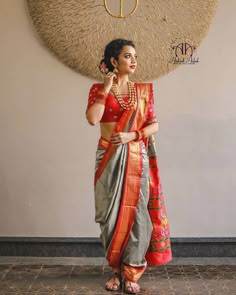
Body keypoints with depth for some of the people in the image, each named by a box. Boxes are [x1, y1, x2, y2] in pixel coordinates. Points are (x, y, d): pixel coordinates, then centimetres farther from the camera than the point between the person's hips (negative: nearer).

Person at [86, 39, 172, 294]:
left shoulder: (143, 90, 7)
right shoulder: (99, 89, 3)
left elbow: (154, 124, 4)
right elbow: (92, 119, -13)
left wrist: (132, 135, -12)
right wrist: (106, 88, -10)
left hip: (136, 158, 1)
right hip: (109, 157, -1)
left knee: (136, 213, 0)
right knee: (111, 213, 4)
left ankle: (131, 272, 12)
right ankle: (116, 269, 20)